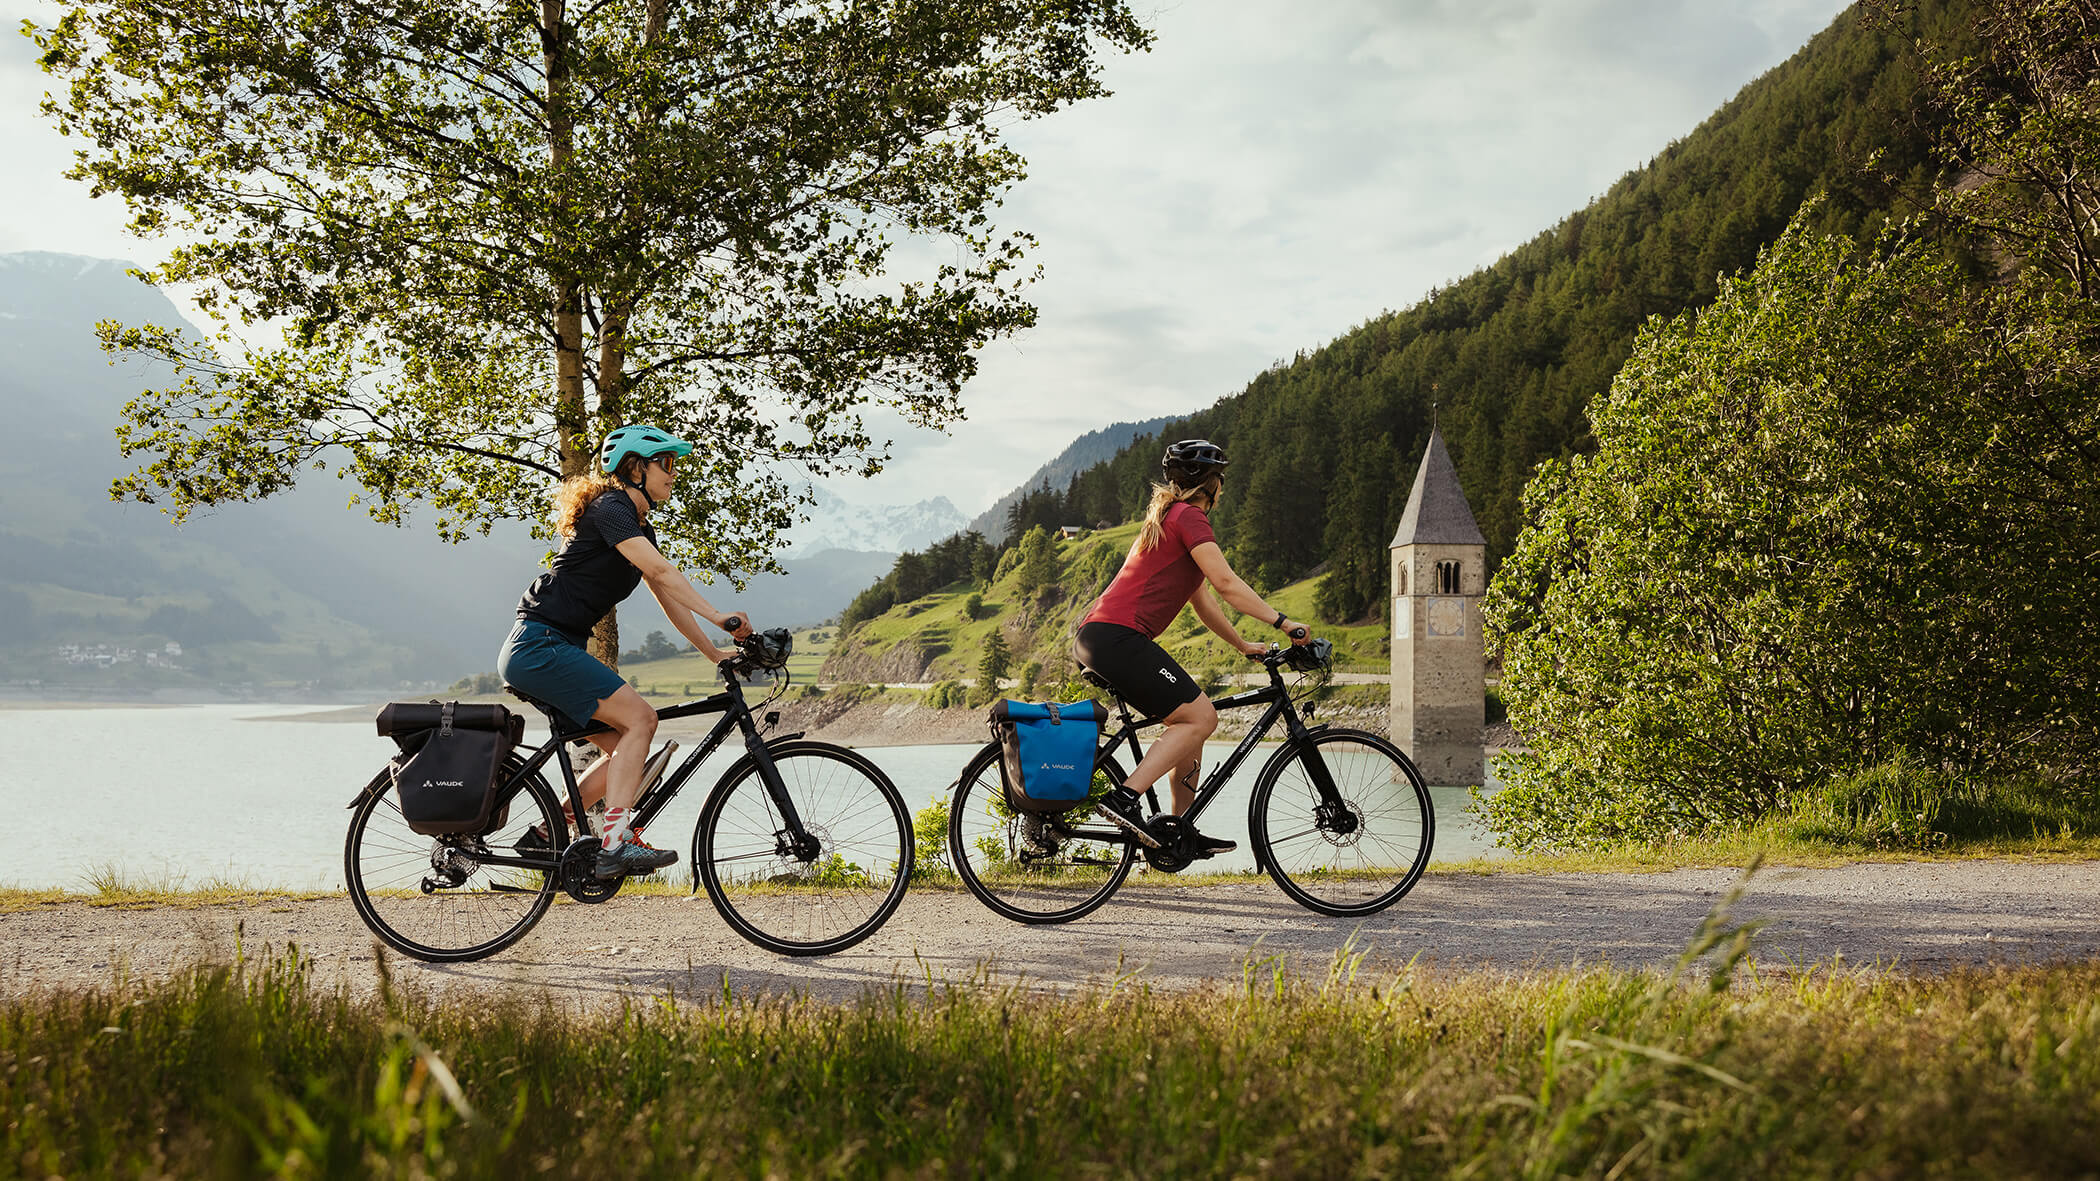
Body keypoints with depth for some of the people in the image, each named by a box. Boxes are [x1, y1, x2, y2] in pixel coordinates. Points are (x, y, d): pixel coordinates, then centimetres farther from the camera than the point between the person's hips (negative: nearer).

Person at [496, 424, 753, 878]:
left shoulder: (640, 528, 19)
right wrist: (717, 615, -32)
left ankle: (546, 833, 10)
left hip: (558, 650, 10)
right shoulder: (610, 509, -12)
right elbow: (661, 570, -25)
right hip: (539, 646, -10)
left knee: (626, 747, 6)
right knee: (639, 718, -18)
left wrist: (715, 653, 13)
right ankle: (614, 844, -22)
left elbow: (669, 597, 19)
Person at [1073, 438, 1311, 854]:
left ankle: (1180, 828, 17)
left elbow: (1202, 600, 31)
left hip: (1094, 637, 10)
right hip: (1117, 636, -10)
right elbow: (1226, 583, -14)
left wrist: (1243, 644, 33)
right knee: (1201, 717, -11)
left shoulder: (1168, 518, 27)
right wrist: (1282, 622, -13)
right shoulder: (1189, 517, -4)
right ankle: (1125, 798, -19)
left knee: (1191, 716, 15)